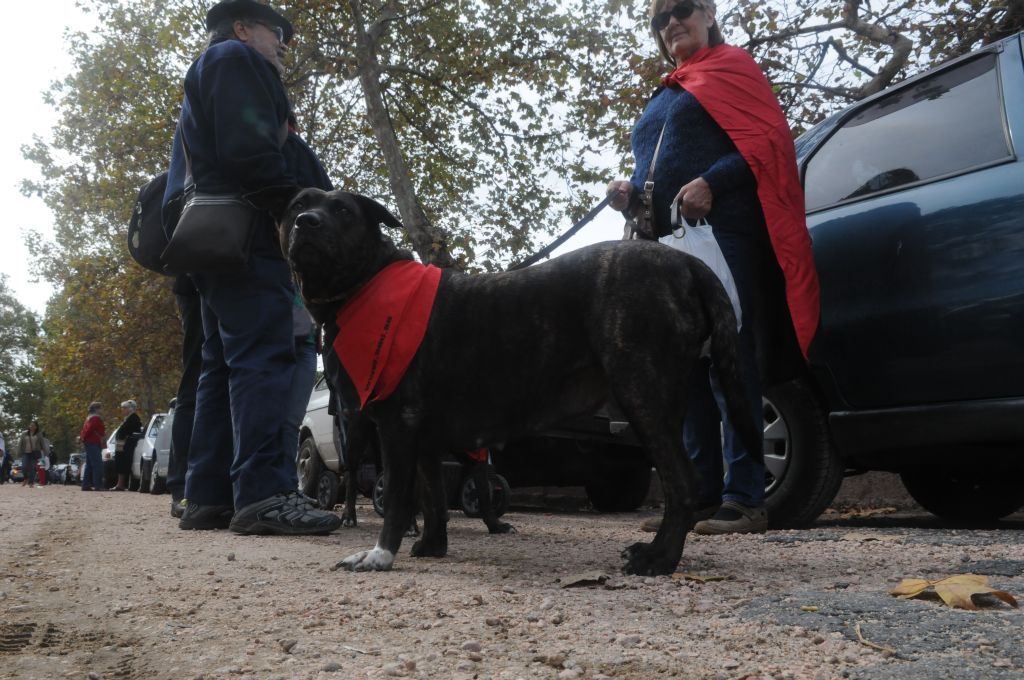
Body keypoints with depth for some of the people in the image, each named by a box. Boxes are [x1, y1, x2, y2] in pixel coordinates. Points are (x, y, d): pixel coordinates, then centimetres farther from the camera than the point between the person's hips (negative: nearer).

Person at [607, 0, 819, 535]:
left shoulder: (731, 66, 8)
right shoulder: (662, 98, 28)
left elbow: (769, 140, -5)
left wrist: (710, 181, -19)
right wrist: (631, 194, 10)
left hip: (721, 236, -7)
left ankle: (743, 499, -10)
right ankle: (702, 496, 8)